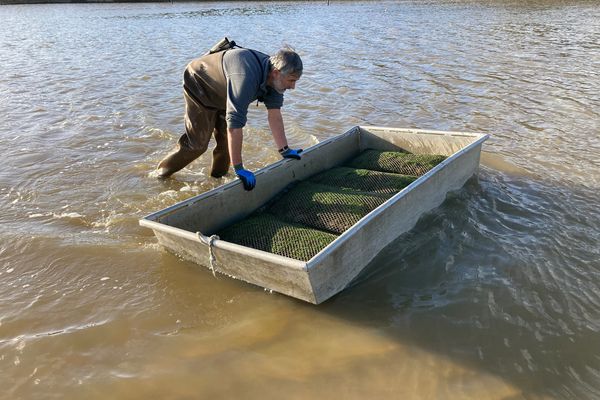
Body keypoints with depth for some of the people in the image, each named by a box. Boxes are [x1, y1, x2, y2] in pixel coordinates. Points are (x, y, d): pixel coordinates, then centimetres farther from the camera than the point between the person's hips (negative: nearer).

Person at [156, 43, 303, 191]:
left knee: (226, 139, 3)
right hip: (199, 86, -7)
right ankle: (163, 171, 15)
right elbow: (235, 123, -47)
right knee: (197, 142, -5)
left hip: (221, 94, 8)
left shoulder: (273, 77, -18)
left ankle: (217, 176, 23)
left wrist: (285, 151, -17)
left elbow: (274, 116, -14)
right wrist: (239, 169, -44)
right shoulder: (246, 77, -45)